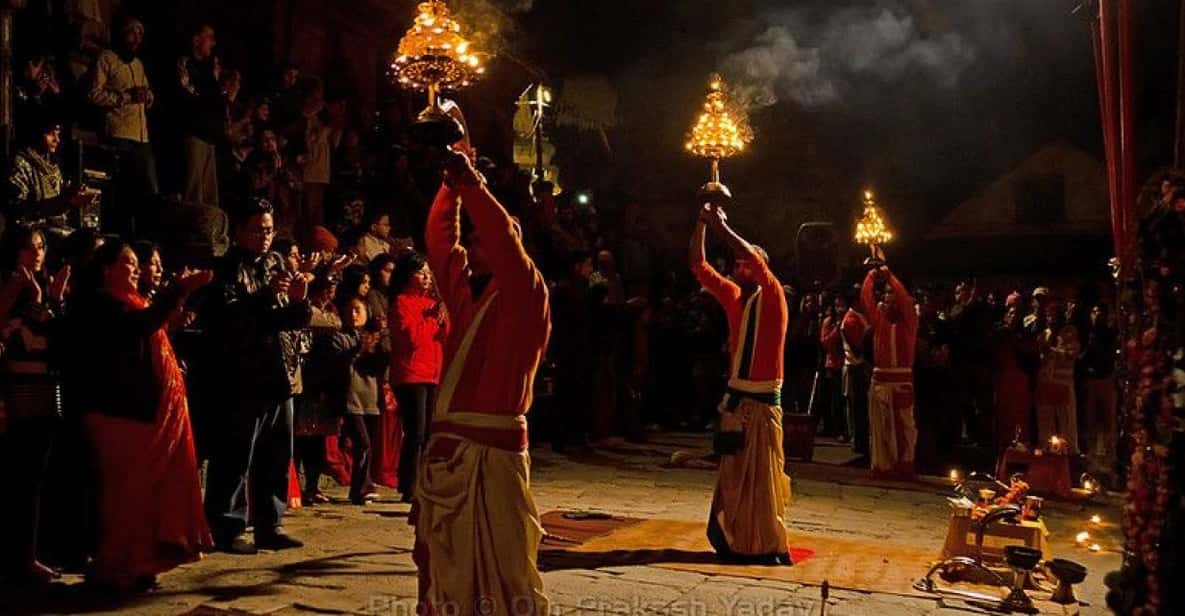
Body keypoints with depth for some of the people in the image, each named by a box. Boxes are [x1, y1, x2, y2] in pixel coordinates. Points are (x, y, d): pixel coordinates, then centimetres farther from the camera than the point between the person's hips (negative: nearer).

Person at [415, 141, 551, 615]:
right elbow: (440, 237, 15)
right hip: (447, 442, 7)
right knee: (443, 559, 13)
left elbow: (503, 239, -17)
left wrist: (470, 182, -15)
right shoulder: (464, 290, 15)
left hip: (494, 445, -7)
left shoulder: (525, 294, -4)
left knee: (503, 561, -5)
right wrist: (451, 185, 10)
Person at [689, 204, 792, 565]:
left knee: (763, 477, -2)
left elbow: (756, 260, -23)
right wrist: (702, 224, -3)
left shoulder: (772, 299, -6)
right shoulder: (734, 297, 8)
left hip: (763, 403, -5)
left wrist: (722, 226, -19)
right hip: (735, 398, 5)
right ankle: (738, 542, 17)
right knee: (733, 474, 8)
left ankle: (768, 547, 4)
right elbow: (698, 266, 6)